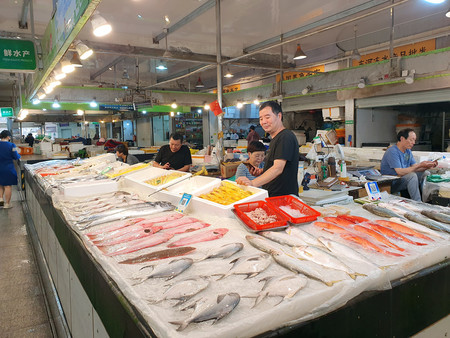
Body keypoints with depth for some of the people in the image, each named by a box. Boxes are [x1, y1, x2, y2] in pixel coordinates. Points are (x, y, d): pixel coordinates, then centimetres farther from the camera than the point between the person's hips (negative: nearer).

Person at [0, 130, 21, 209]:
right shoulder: (11, 145, -13)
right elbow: (16, 157, -11)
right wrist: (19, 155, 11)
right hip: (8, 168, -4)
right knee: (8, 186, 3)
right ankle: (7, 204, 9)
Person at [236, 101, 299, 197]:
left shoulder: (286, 137, -15)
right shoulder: (275, 138, 18)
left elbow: (278, 168, -26)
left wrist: (253, 183, -34)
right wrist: (261, 172, 7)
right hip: (272, 196, 9)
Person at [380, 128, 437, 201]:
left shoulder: (408, 151, 11)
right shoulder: (392, 151, -18)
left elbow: (414, 167, 6)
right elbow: (400, 172, -26)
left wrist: (428, 166, -11)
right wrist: (420, 165, -25)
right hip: (391, 184, -9)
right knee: (412, 175, -30)